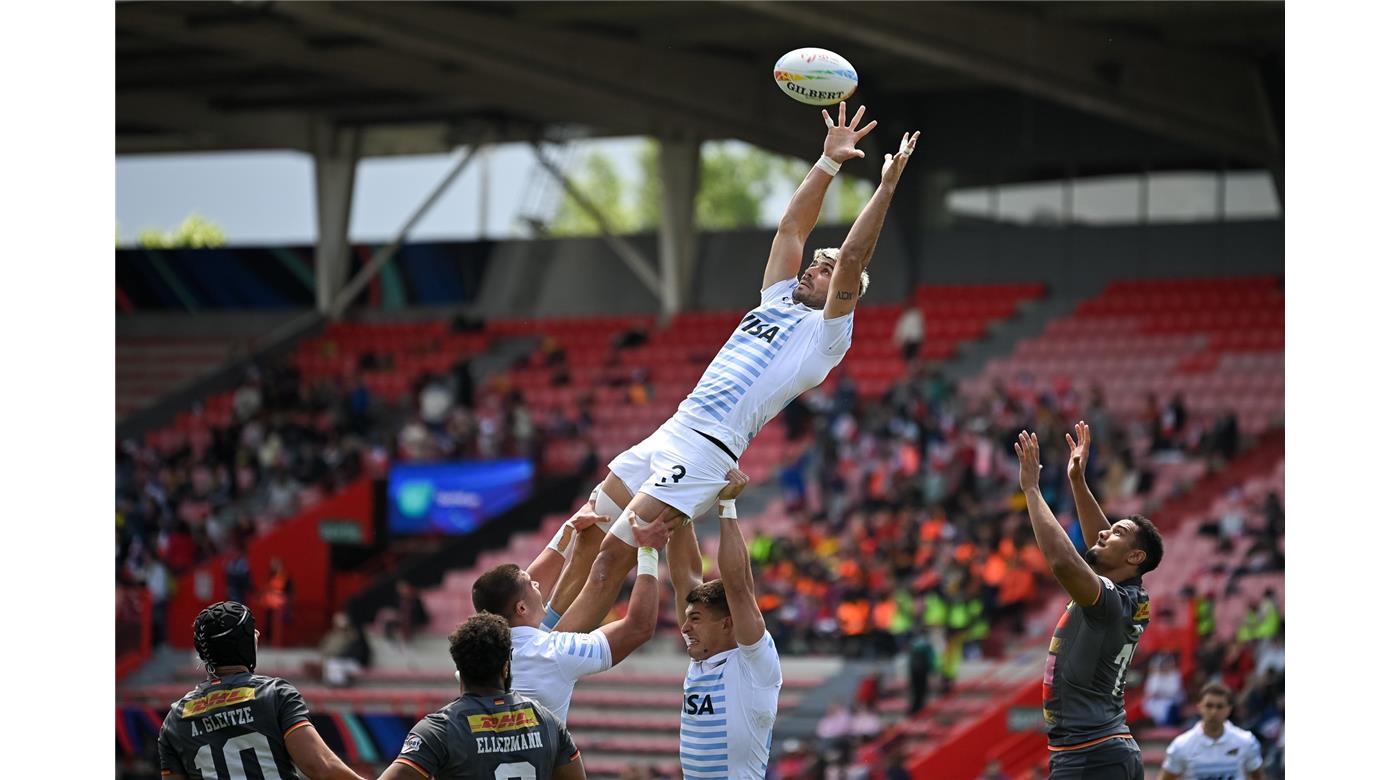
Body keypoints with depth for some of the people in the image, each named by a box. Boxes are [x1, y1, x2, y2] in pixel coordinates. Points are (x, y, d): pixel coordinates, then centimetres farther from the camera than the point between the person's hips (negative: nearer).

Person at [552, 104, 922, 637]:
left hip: (705, 452, -8)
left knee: (612, 558, -15)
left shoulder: (826, 331, 0)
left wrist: (887, 186, -11)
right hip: (669, 434, 8)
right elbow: (791, 227, 22)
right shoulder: (777, 299, 21)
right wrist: (829, 162, 20)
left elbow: (851, 258, -11)